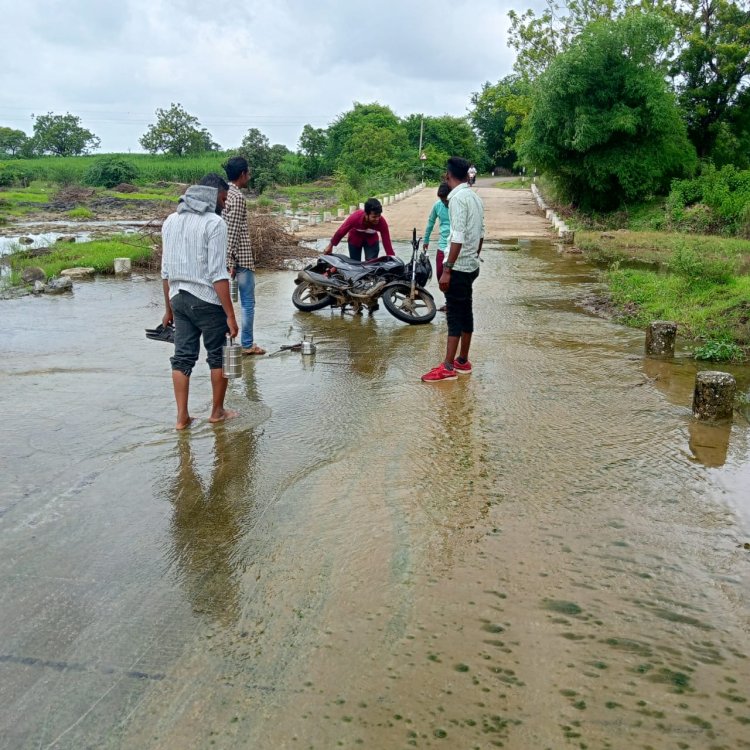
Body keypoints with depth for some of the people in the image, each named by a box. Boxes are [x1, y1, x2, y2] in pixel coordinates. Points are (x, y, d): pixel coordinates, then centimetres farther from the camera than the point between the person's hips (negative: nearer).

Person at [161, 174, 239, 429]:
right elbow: (218, 273, -17)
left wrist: (169, 308, 18)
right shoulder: (214, 223, -11)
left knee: (182, 357, 9)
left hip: (179, 298, 6)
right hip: (207, 300, -6)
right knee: (218, 356, 9)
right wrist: (230, 315, -15)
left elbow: (166, 270, 12)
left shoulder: (171, 220, 10)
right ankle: (217, 411, 21)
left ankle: (182, 417, 11)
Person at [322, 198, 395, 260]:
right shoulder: (355, 217, -38)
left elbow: (387, 242, -30)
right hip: (355, 239, 0)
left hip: (371, 240, 1)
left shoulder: (382, 222, -35)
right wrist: (330, 246, -11)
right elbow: (341, 231, -23)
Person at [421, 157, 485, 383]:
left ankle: (448, 368, -5)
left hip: (459, 267, -9)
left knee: (455, 315, -7)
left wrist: (447, 269, -22)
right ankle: (462, 361, 20)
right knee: (465, 313, 12)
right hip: (471, 265, 9)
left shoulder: (458, 198, -16)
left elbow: (458, 237, -23)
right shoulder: (475, 197, 11)